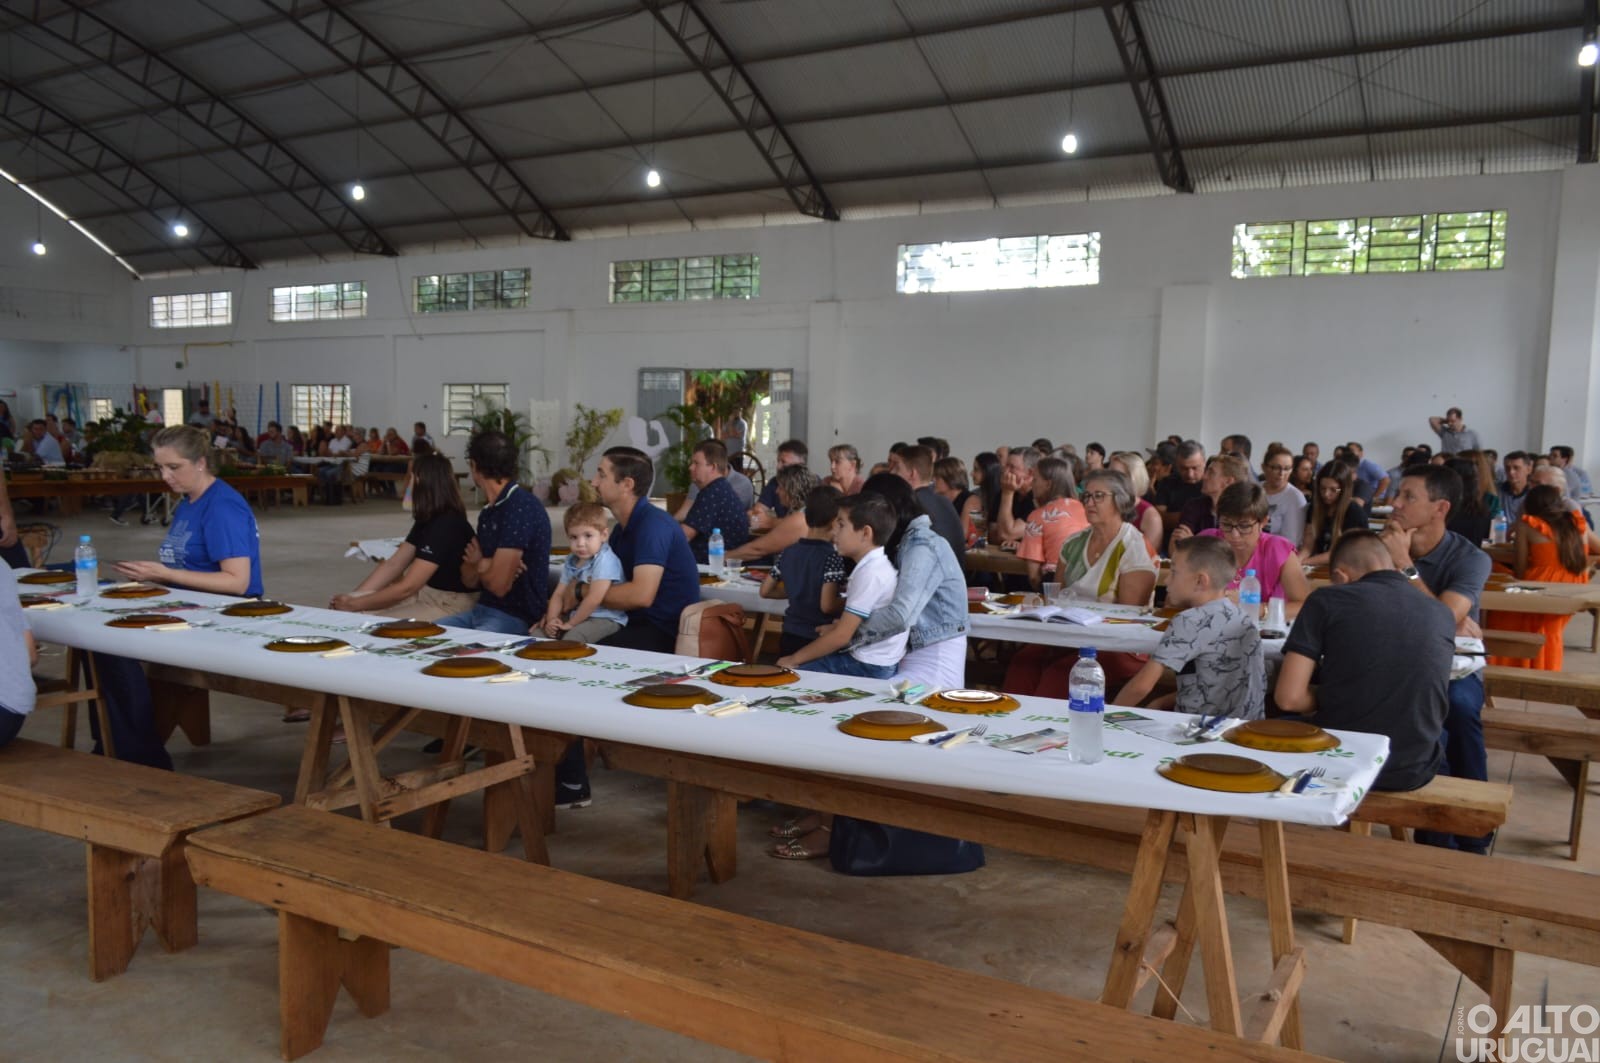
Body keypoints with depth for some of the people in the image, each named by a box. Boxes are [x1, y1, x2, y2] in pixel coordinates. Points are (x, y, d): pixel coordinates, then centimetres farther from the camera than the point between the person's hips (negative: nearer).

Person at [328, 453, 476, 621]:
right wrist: (352, 597, -5)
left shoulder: (446, 525, -24)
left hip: (451, 604, -9)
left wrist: (355, 604, -18)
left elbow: (407, 587, -25)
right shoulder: (427, 519, 8)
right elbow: (393, 564, 6)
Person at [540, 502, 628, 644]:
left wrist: (571, 623, -14)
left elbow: (594, 599, -22)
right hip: (576, 615, 8)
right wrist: (551, 619, -9)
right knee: (539, 632, 1)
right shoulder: (570, 562, 10)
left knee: (573, 638, -32)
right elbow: (558, 595, 9)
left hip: (605, 618, -8)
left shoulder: (605, 561, -17)